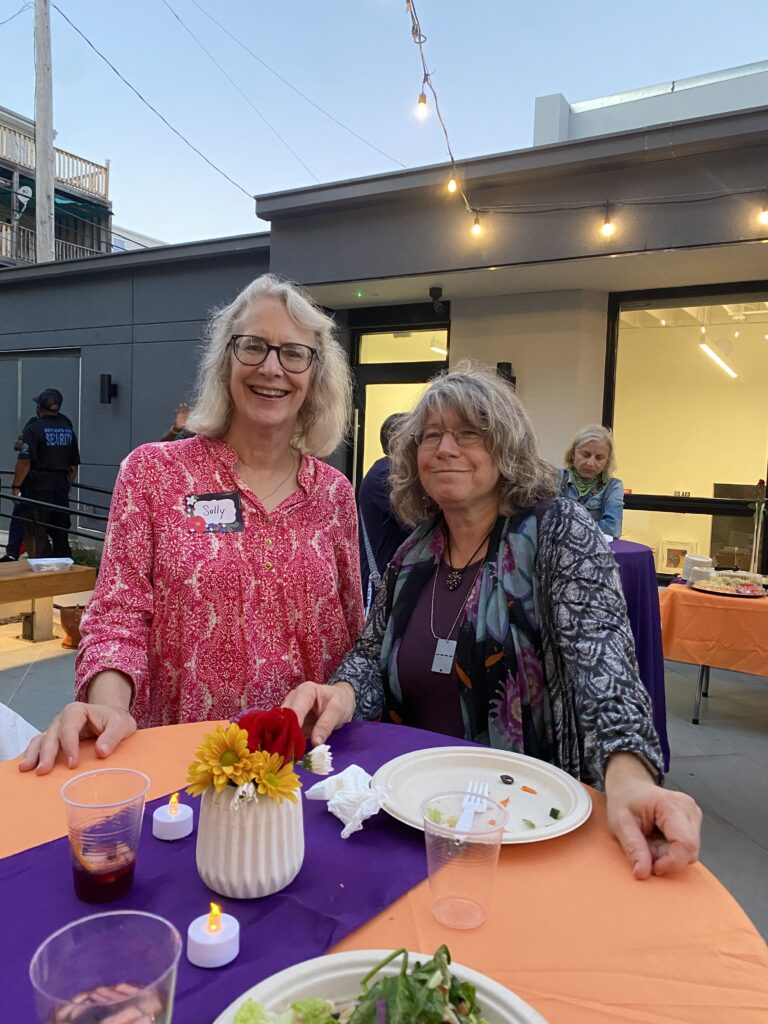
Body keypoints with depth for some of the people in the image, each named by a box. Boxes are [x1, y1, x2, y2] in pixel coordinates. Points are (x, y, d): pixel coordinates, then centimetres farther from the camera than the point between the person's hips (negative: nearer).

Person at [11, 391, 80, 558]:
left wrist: (16, 486, -9)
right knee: (60, 533, 11)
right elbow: (74, 466, 14)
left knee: (35, 534, -1)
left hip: (38, 486, -6)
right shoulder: (69, 430, 11)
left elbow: (24, 461, -17)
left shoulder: (33, 429, -7)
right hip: (61, 485, 6)